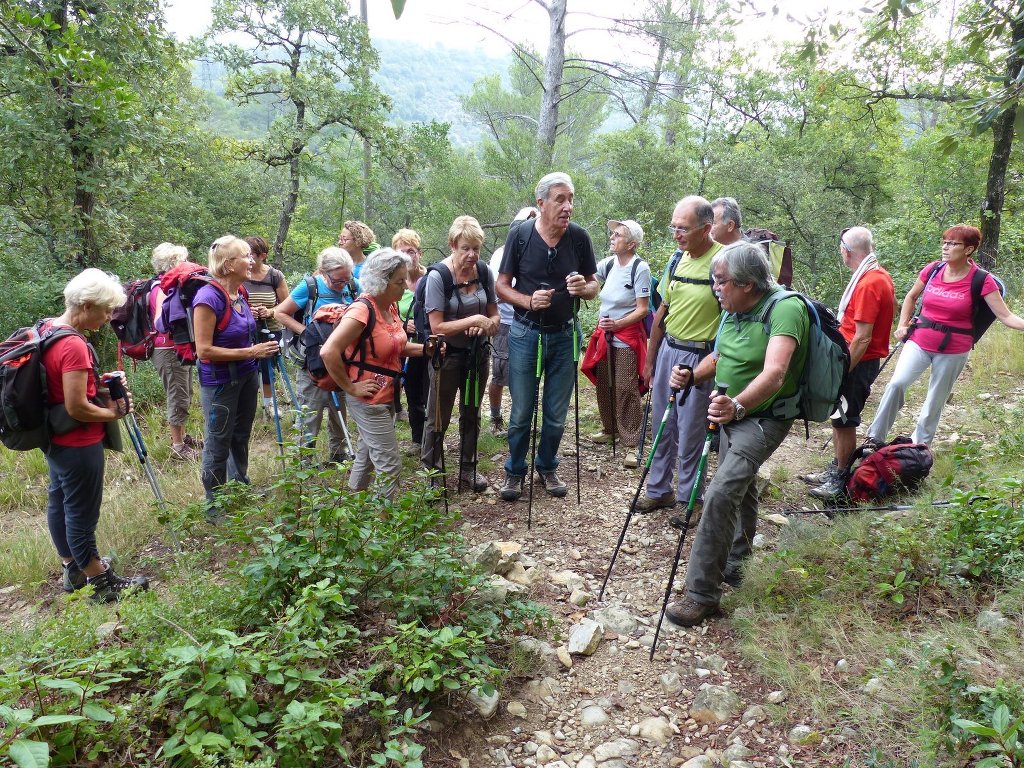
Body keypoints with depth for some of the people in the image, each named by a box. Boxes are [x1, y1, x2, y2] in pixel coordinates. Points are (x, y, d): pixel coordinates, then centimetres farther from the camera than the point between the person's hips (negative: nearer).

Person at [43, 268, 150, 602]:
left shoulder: (47, 328, 2)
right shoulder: (74, 346, -27)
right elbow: (77, 408, -26)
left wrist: (99, 383, 4)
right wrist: (112, 413, -10)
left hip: (54, 438, 10)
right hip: (77, 444, -10)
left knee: (58, 502, 20)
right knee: (82, 512, 3)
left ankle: (74, 568, 37)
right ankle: (101, 582, 18)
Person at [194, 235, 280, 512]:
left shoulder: (239, 294, 3)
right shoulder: (208, 297, -21)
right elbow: (204, 350, -23)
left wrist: (255, 318, 3)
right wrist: (250, 352, -24)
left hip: (247, 376, 8)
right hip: (220, 382, -8)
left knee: (241, 438, 21)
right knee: (218, 445, 6)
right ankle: (214, 507, 22)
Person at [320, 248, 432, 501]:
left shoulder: (391, 307, 5)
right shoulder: (362, 310, -23)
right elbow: (328, 352, -30)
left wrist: (425, 349, 2)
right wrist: (350, 387, -21)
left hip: (386, 398, 9)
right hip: (368, 401, -9)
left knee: (366, 457, 21)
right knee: (390, 465, -2)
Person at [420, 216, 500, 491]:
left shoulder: (484, 272, -5)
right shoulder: (438, 276, -18)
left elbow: (494, 315, 2)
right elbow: (437, 327, -21)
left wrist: (487, 324, -20)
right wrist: (474, 320, -25)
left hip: (477, 353, 5)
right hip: (448, 355, -4)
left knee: (471, 414, 18)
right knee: (438, 418, 7)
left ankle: (468, 467, 34)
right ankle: (430, 471, 23)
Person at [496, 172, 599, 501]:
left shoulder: (579, 236, -6)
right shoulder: (520, 234, -10)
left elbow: (594, 286, 3)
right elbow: (502, 285, -4)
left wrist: (583, 287, -20)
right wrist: (528, 301, -22)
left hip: (564, 336, 2)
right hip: (526, 334, -1)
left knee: (556, 415, 12)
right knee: (521, 413, 7)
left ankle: (547, 468, 33)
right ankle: (515, 471, 27)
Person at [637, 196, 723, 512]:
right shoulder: (677, 259, 7)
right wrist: (649, 359, 16)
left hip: (700, 358, -7)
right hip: (667, 350, 7)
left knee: (690, 434, 3)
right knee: (662, 427, 16)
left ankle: (689, 499, 22)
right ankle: (659, 490, 31)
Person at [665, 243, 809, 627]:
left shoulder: (786, 308, -24)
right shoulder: (733, 311, 1)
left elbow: (774, 373, -38)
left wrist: (738, 405, -54)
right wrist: (692, 376, -9)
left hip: (764, 418, -9)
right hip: (734, 413, 9)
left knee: (720, 493, -21)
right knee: (740, 488, 22)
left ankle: (703, 593, -12)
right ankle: (733, 564, 41)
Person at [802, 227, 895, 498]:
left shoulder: (868, 284, -21)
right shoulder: (880, 276, 10)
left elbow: (862, 338, -24)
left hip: (858, 363, -9)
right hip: (861, 360, 9)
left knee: (844, 421, 1)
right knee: (838, 417, 17)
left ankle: (841, 479, 13)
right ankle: (835, 470, 29)